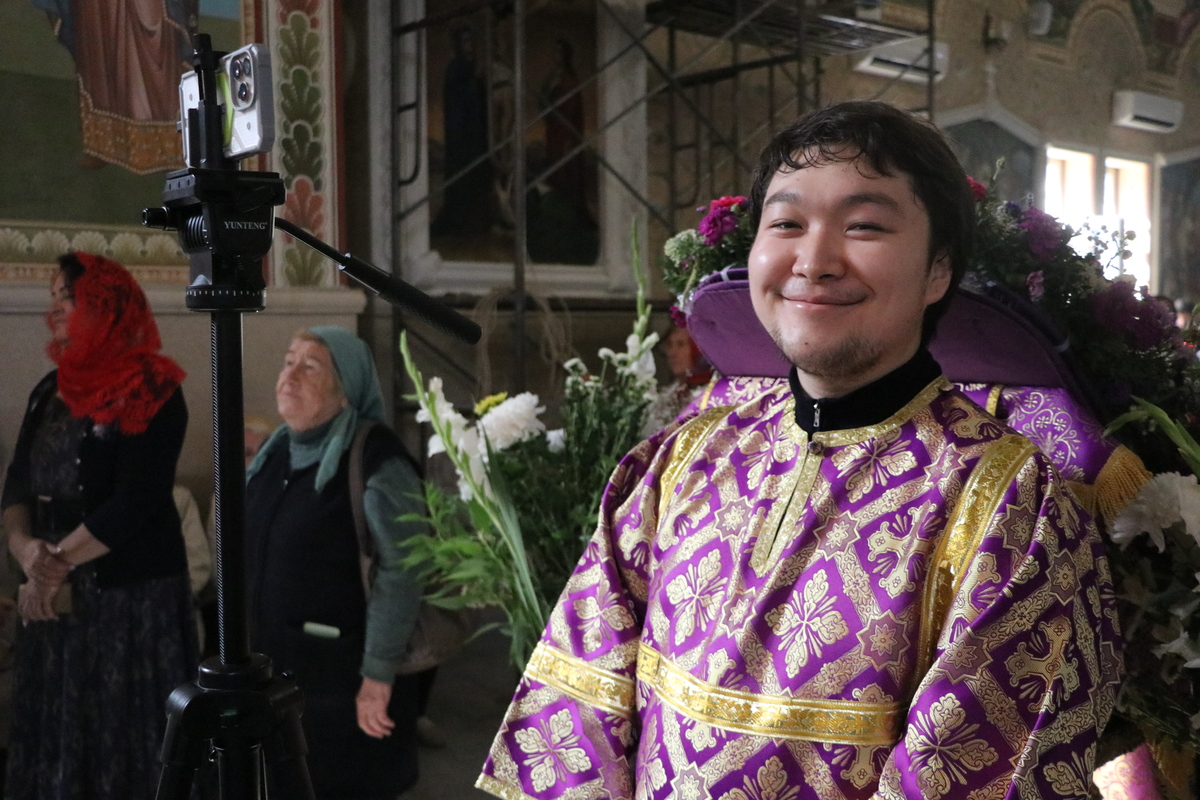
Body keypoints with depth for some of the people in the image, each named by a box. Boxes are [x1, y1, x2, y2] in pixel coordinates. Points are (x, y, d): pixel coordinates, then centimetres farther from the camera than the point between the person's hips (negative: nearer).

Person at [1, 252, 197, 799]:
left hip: (128, 592, -6)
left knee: (122, 731, 3)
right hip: (53, 594, 7)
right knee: (57, 728, 13)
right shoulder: (51, 390, 12)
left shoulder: (150, 391, -10)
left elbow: (135, 502, -17)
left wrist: (58, 561, -14)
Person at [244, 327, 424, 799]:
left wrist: (378, 675, -23)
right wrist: (244, 646, 19)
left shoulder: (376, 462, -17)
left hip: (343, 679, -7)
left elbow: (401, 574, -21)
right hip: (272, 670, 7)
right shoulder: (275, 452, 8)